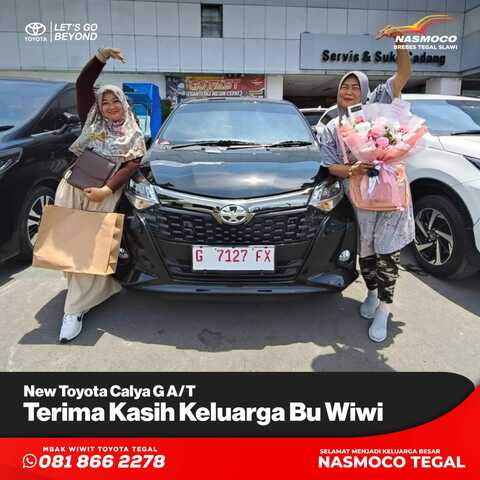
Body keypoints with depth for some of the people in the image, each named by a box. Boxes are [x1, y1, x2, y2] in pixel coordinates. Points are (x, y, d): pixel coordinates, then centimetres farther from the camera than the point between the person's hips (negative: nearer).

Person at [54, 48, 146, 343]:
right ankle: (98, 287, 14)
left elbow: (130, 167, -4)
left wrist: (106, 190, -18)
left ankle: (76, 308, -3)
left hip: (103, 195, -3)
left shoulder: (135, 137, 9)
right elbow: (83, 84, 9)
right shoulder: (92, 121, 16)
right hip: (72, 186, 4)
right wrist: (102, 58, -3)